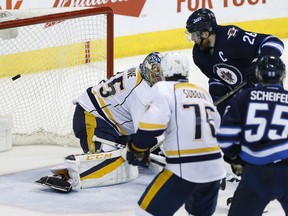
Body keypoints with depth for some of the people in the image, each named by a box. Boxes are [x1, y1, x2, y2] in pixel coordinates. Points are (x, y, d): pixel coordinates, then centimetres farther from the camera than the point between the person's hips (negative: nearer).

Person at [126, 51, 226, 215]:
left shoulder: (164, 88, -1)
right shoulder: (203, 93, 20)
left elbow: (151, 125, -13)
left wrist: (138, 149, 3)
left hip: (185, 169, -7)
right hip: (214, 168, 7)